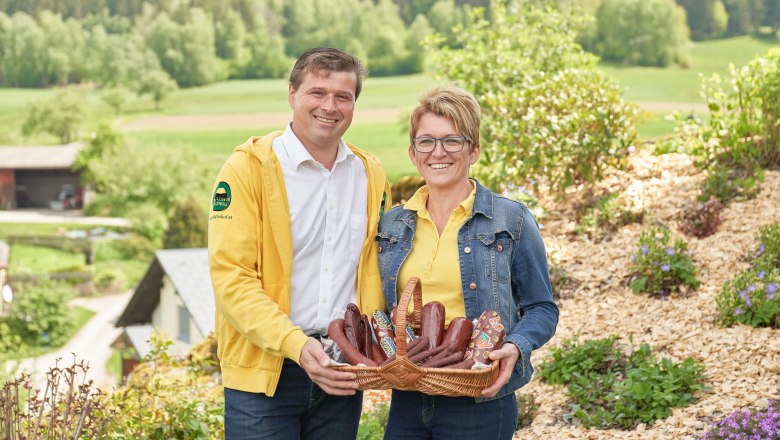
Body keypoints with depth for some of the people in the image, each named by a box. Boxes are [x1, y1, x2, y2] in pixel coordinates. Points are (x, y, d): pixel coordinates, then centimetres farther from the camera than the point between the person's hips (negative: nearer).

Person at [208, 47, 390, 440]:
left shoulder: (371, 174, 8)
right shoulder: (249, 167, -7)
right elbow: (231, 278, -13)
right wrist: (296, 345, -23)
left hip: (342, 372, 4)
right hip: (264, 369, -4)